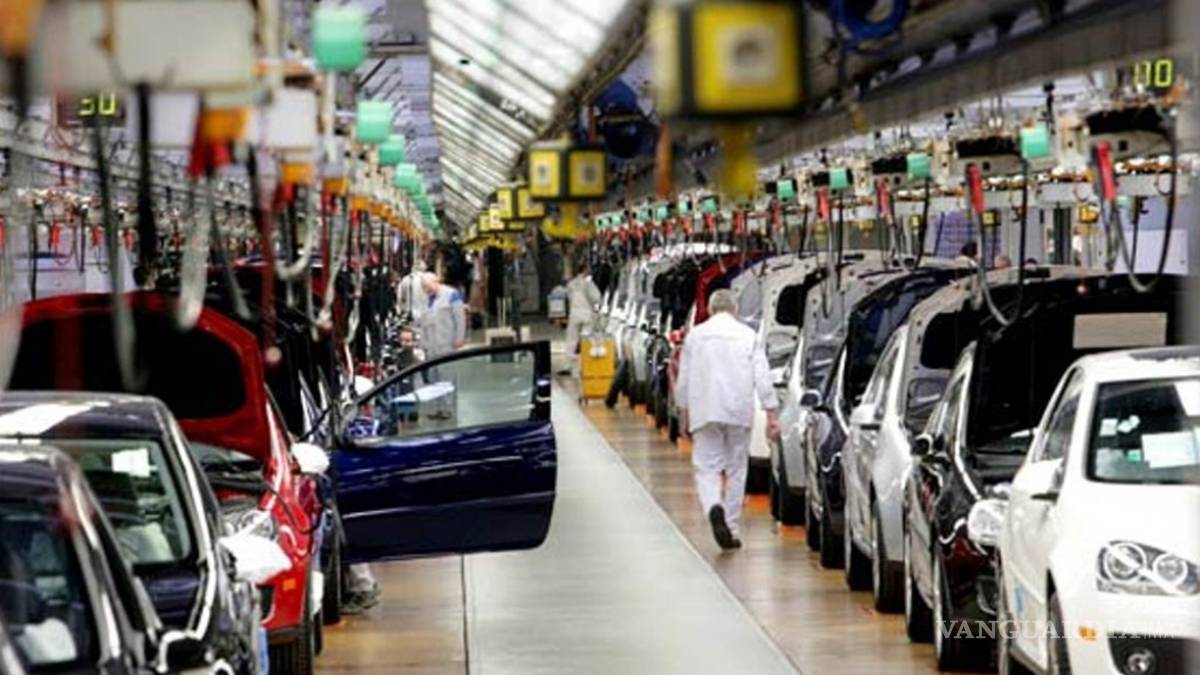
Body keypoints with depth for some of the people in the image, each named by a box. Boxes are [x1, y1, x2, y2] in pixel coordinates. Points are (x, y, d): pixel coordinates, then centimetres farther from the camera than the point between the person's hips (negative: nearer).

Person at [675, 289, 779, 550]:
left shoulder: (696, 335, 6)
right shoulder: (748, 335, 4)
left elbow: (684, 379, 8)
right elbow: (762, 377, -1)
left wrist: (684, 411, 19)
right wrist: (772, 413, 0)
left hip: (705, 411, 0)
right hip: (739, 412, 1)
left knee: (706, 468, 0)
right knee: (736, 470, 11)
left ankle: (714, 508, -29)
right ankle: (731, 528, 13)